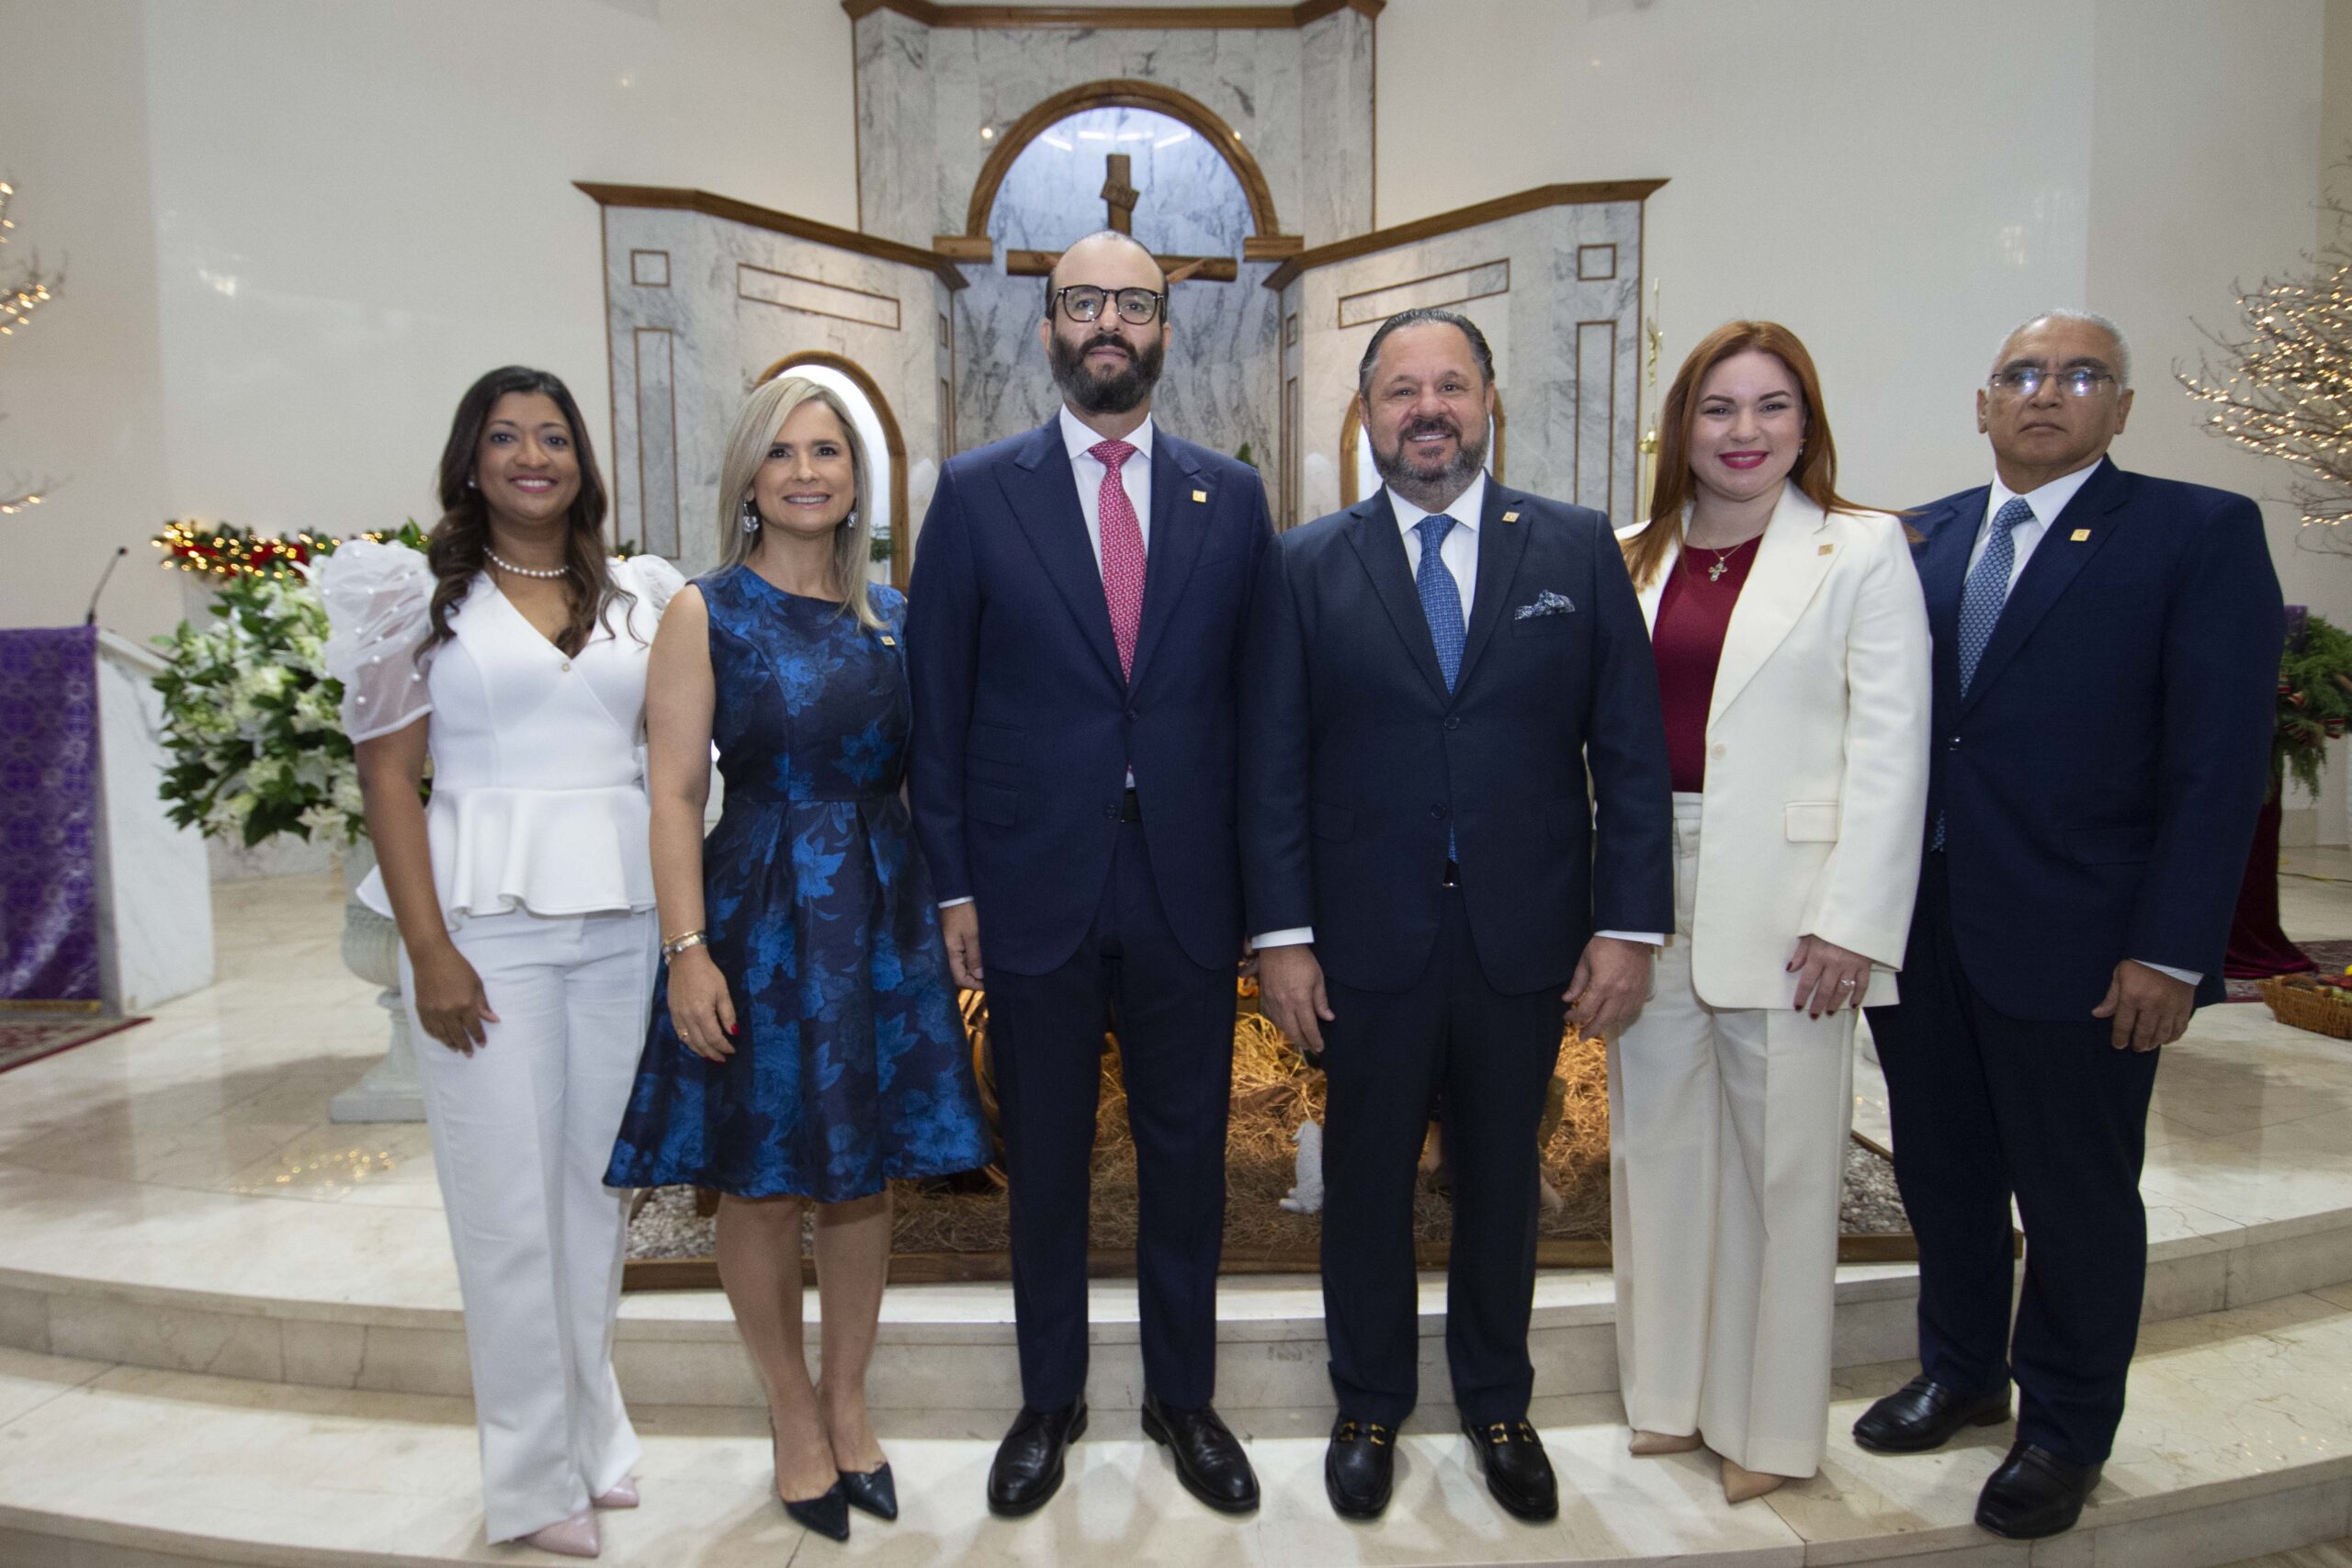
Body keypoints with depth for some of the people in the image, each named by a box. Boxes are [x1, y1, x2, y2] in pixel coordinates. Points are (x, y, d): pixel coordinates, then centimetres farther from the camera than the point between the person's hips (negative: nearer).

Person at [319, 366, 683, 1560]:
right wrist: (428, 951, -10)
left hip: (623, 914, 3)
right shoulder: (428, 594, 2)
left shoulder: (640, 593, 10)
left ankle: (594, 1431, 30)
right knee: (510, 1199, 4)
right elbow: (387, 775, -3)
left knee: (598, 1179, 12)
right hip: (487, 919, -3)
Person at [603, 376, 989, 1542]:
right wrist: (688, 950, -15)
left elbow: (928, 775, 11)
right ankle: (793, 1414, 29)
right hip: (759, 918, -3)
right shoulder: (706, 613, -3)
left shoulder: (894, 615, 8)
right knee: (760, 1184, 7)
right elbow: (675, 794, -7)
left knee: (866, 1176, 12)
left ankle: (847, 1400, 32)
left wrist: (958, 905, 5)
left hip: (883, 917, 4)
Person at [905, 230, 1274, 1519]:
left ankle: (1183, 1397, 35)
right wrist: (951, 884, -3)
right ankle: (1048, 1401, 35)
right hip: (1033, 889, -1)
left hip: (1189, 890, 1)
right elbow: (936, 705, 0)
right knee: (1043, 1160, 13)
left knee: (1187, 1155, 13)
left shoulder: (1232, 497, 5)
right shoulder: (976, 494, 1)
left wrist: (1265, 878, 0)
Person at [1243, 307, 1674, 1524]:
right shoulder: (1305, 566, 1)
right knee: (1366, 1183, 14)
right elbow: (1272, 764, -2)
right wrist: (1282, 934, -7)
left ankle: (1497, 1407, 40)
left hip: (1526, 939, 1)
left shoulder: (1577, 548, 2)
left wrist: (1630, 923, -5)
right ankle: (1369, 1410, 37)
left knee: (1502, 1182, 17)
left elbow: (1631, 750, 0)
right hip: (1365, 943, 0)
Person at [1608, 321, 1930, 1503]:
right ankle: (1671, 1392, 29)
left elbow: (1891, 748, -6)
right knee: (1657, 1139, 12)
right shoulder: (1634, 561, 11)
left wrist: (1853, 920, -12)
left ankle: (1769, 1424, 22)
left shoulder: (1863, 551, 0)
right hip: (1652, 890, 4)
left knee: (1783, 1159, 4)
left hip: (1788, 901, -4)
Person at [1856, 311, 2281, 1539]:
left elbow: (2220, 758, -9)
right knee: (1941, 1174, 18)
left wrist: (2171, 951, -14)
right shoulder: (1917, 541, 9)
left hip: (2076, 944, -4)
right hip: (1916, 930, 4)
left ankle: (2065, 1431, 32)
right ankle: (1960, 1371, 40)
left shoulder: (2200, 533, -4)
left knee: (2077, 1199, 12)